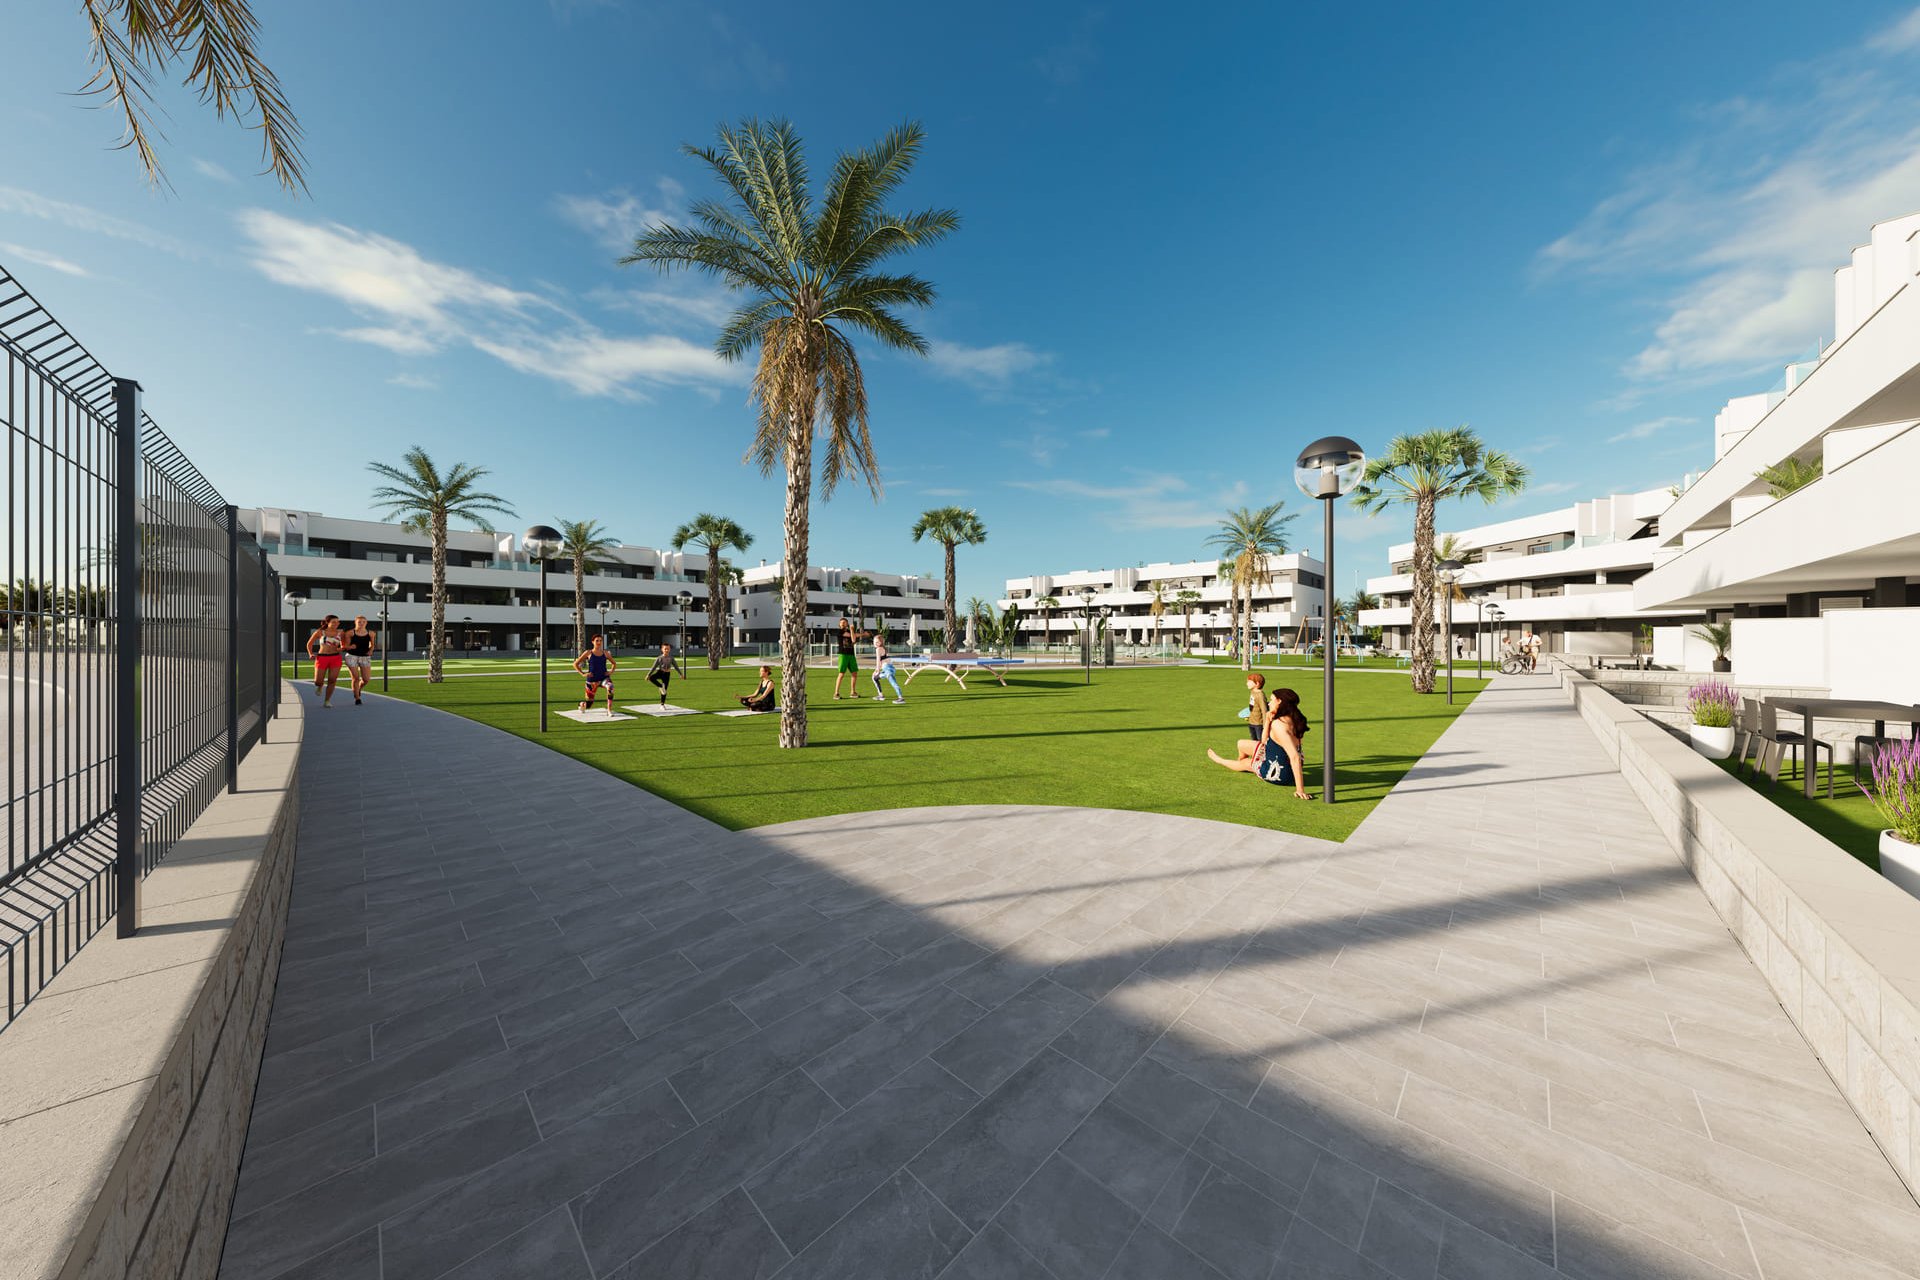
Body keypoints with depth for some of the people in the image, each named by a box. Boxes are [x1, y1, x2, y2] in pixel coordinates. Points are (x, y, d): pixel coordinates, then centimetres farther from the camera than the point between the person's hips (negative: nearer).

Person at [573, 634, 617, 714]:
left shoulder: (605, 653, 5)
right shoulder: (588, 653, -1)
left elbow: (614, 663, 21)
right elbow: (575, 664, 5)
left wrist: (611, 672, 4)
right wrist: (583, 674, -5)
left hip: (604, 677, 1)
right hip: (592, 680, -1)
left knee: (610, 687, -38)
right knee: (588, 705, 7)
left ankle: (609, 710, -30)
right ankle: (582, 704, 48)